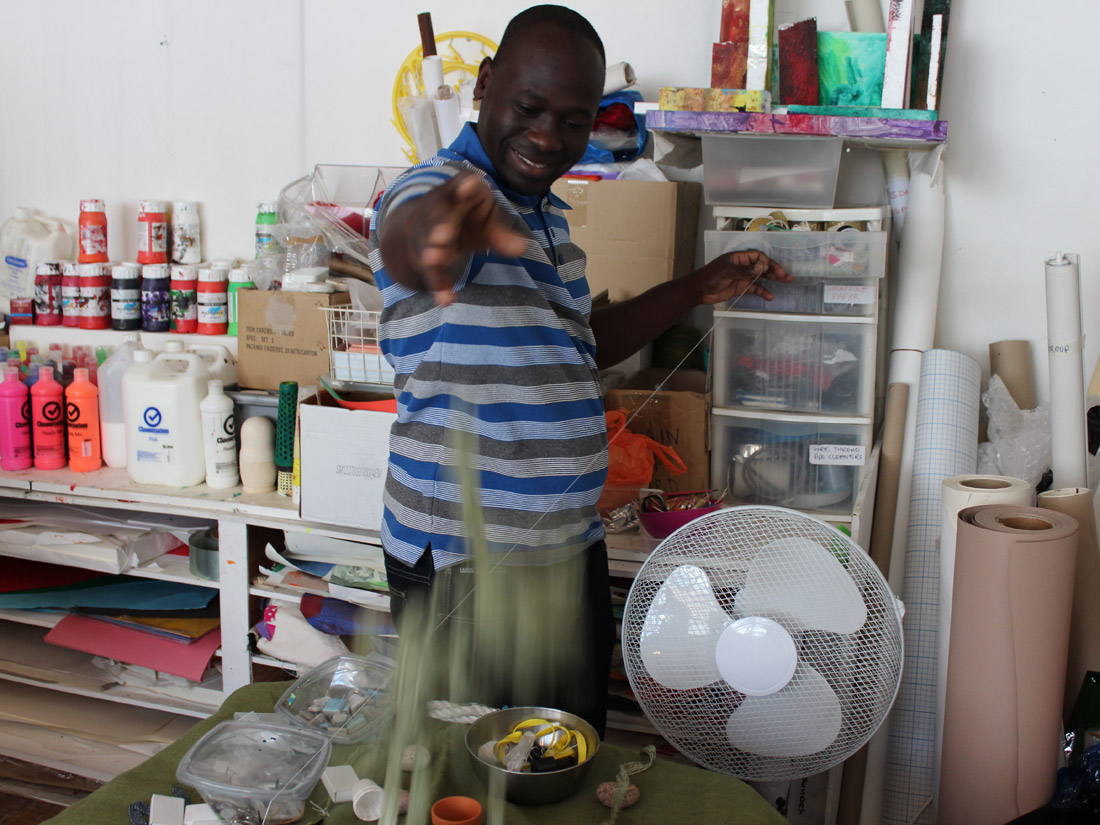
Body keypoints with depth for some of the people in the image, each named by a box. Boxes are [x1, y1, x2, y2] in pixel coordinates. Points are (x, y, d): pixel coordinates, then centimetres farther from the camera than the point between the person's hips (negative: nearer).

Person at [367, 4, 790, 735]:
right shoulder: (438, 192, -16)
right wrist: (447, 234, -65)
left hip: (572, 546, 8)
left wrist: (698, 289, 19)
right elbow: (408, 241, -42)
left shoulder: (549, 214, 11)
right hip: (463, 565, -8)